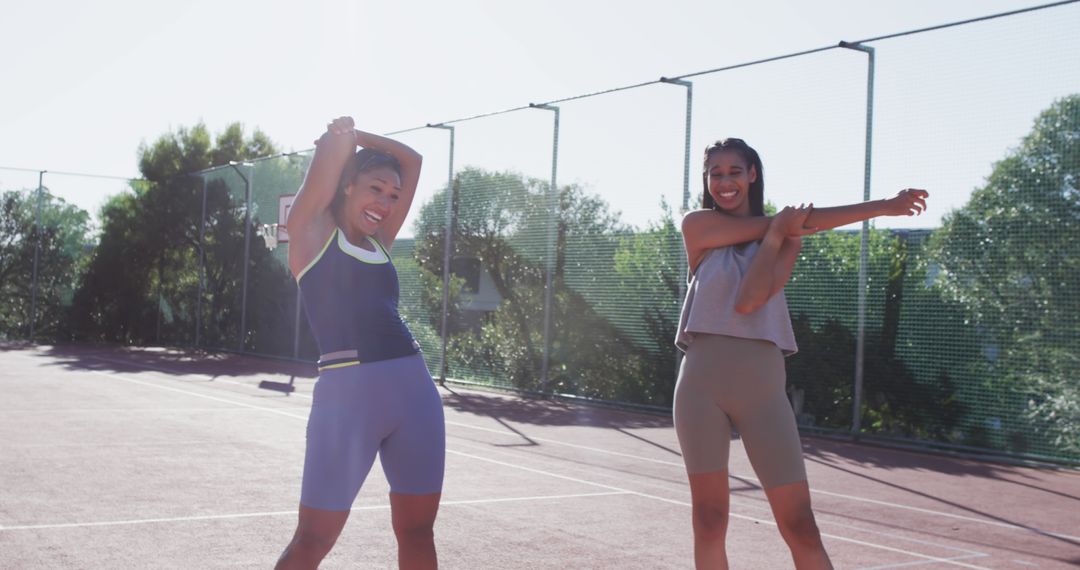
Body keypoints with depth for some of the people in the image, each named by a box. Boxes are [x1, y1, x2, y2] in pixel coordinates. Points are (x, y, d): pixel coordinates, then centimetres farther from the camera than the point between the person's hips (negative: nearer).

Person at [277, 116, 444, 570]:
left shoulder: (380, 242, 19)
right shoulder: (312, 230, 5)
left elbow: (411, 160, 25)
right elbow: (333, 147, -1)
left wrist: (354, 135, 23)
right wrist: (341, 138, 19)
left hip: (414, 388, 6)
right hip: (347, 393, -6)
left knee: (417, 531, 12)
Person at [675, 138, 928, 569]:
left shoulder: (788, 234, 9)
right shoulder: (698, 226, 6)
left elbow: (749, 300, -9)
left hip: (762, 383, 1)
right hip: (701, 381, 0)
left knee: (800, 526, -4)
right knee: (709, 521, 3)